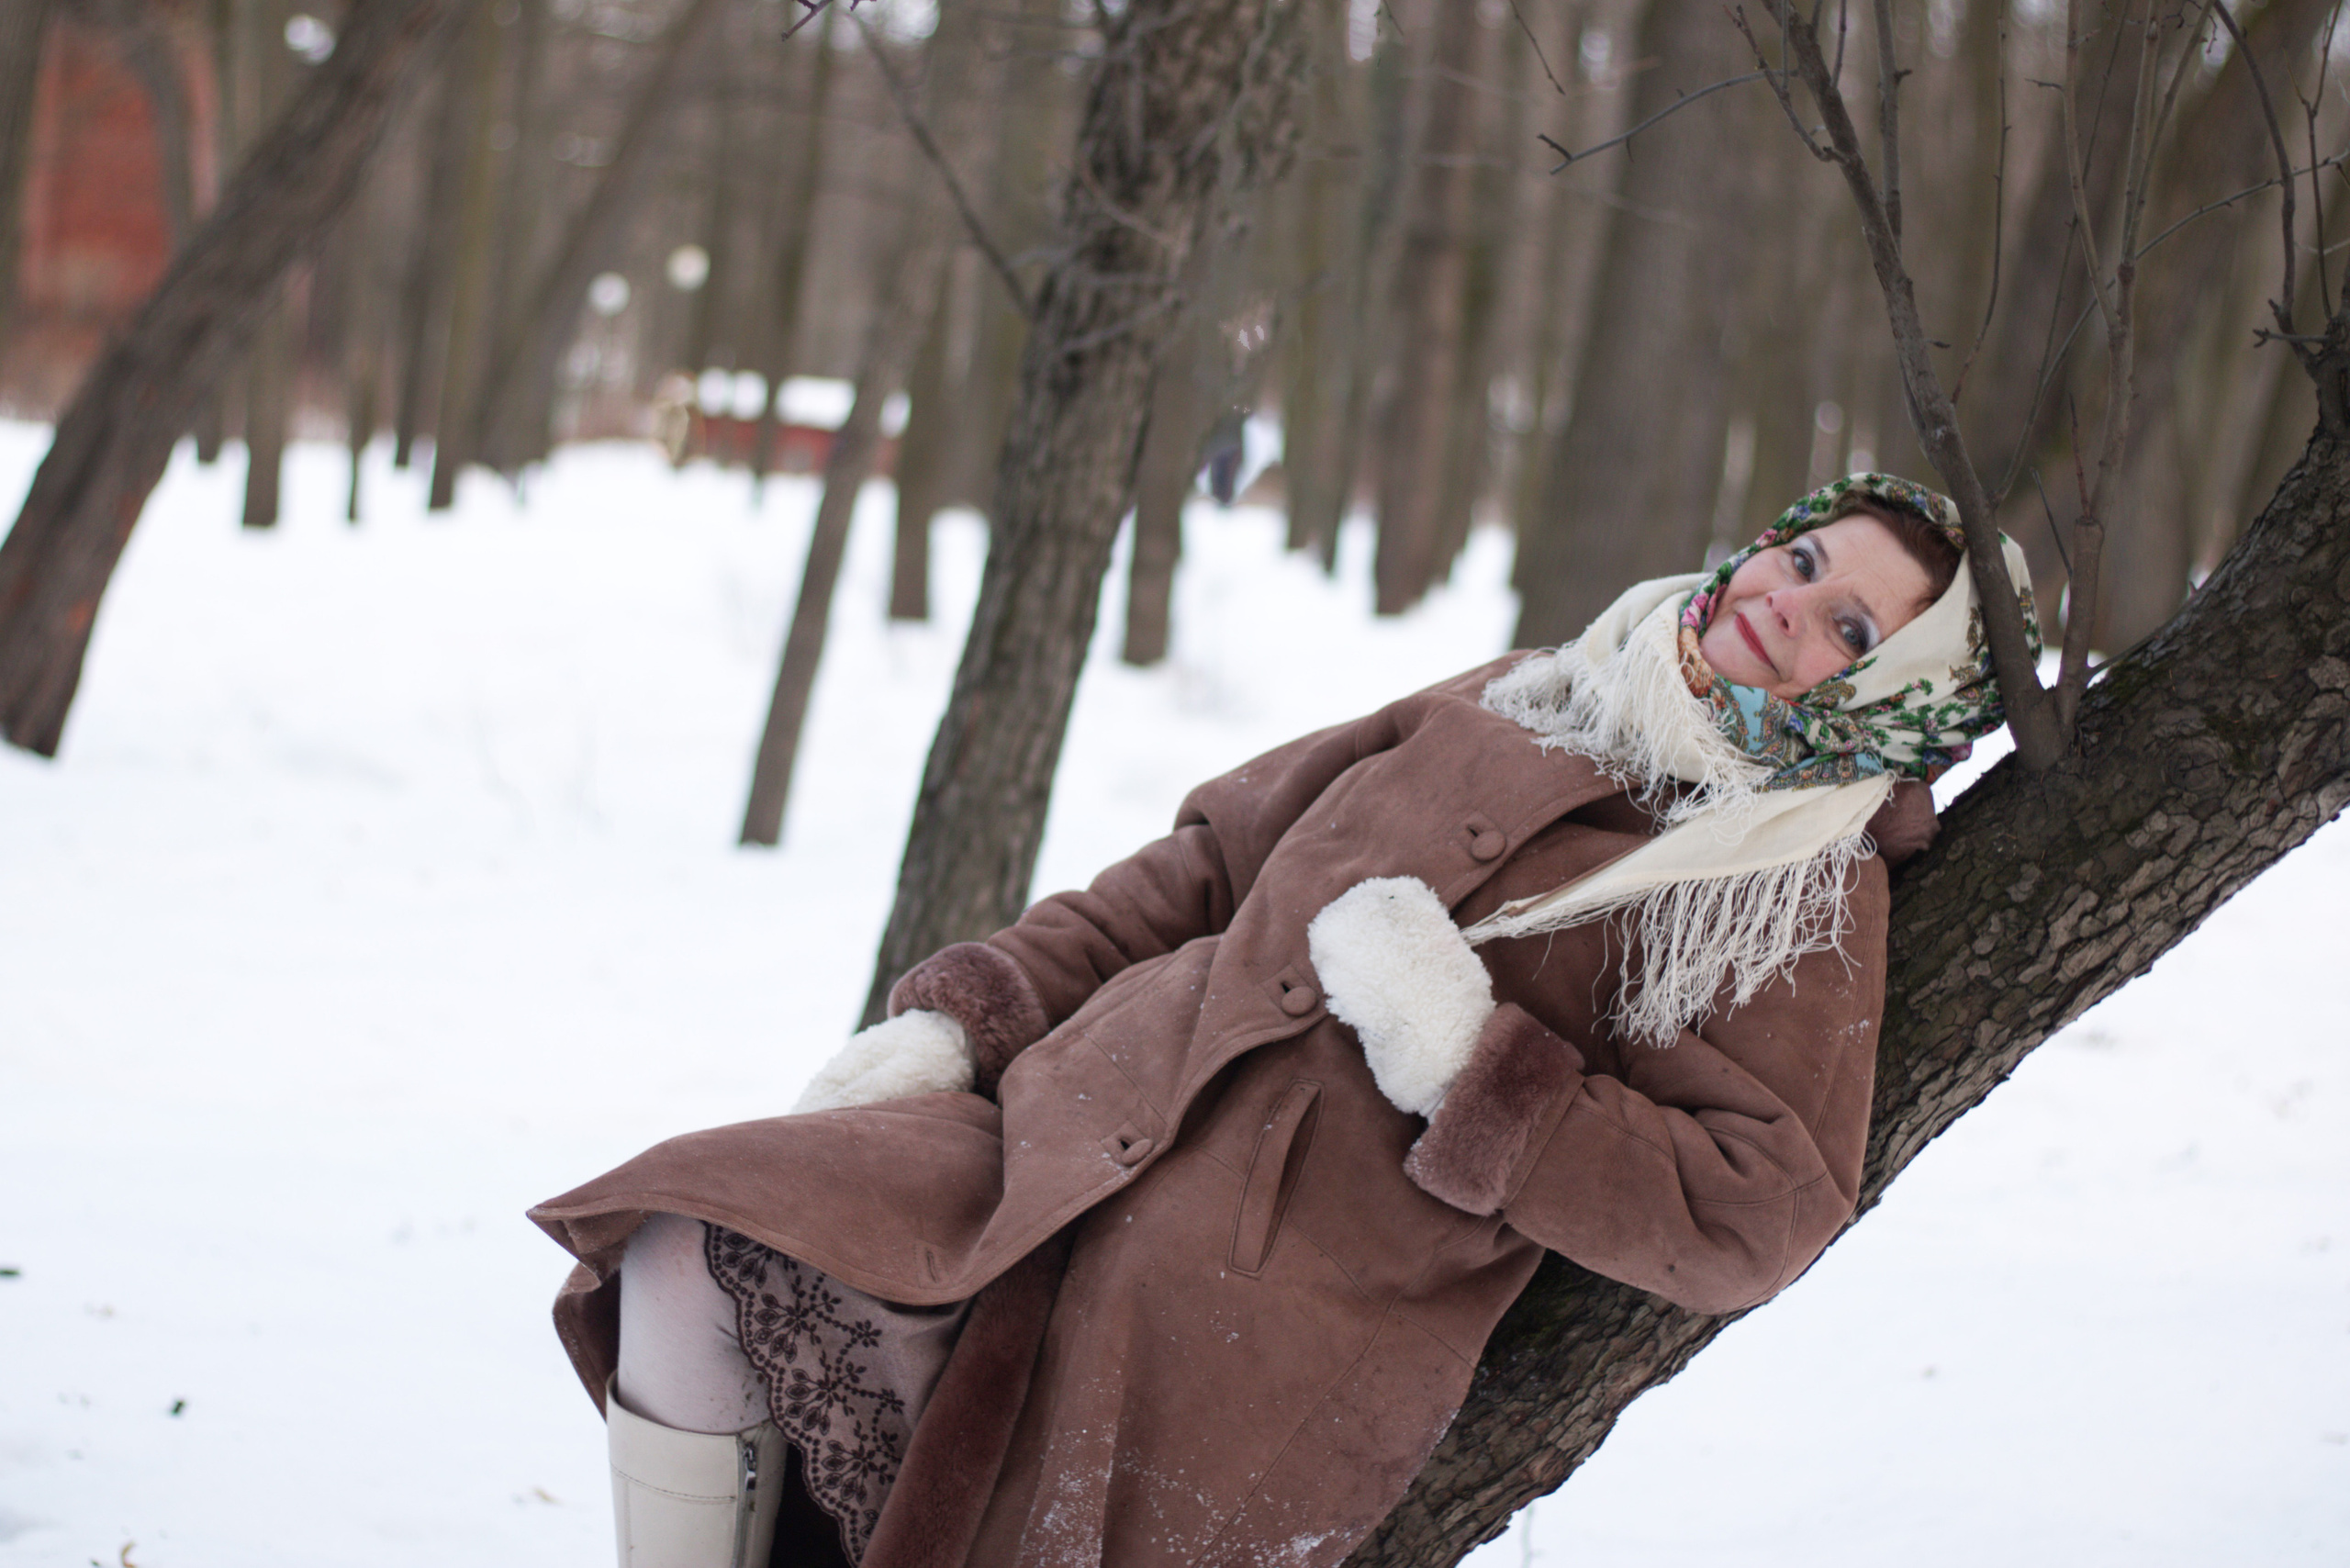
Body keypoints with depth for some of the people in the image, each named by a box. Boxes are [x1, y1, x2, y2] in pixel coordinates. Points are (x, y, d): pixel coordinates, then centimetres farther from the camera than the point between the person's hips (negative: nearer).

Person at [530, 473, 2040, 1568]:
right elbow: (1215, 861, 21)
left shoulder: (1806, 896, 1)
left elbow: (1753, 1219, -11)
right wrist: (961, 1018, 11)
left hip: (1271, 1321, -6)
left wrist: (1467, 1061, -15)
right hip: (1074, 1133, 6)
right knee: (697, 1244, -13)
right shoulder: (1526, 705, 18)